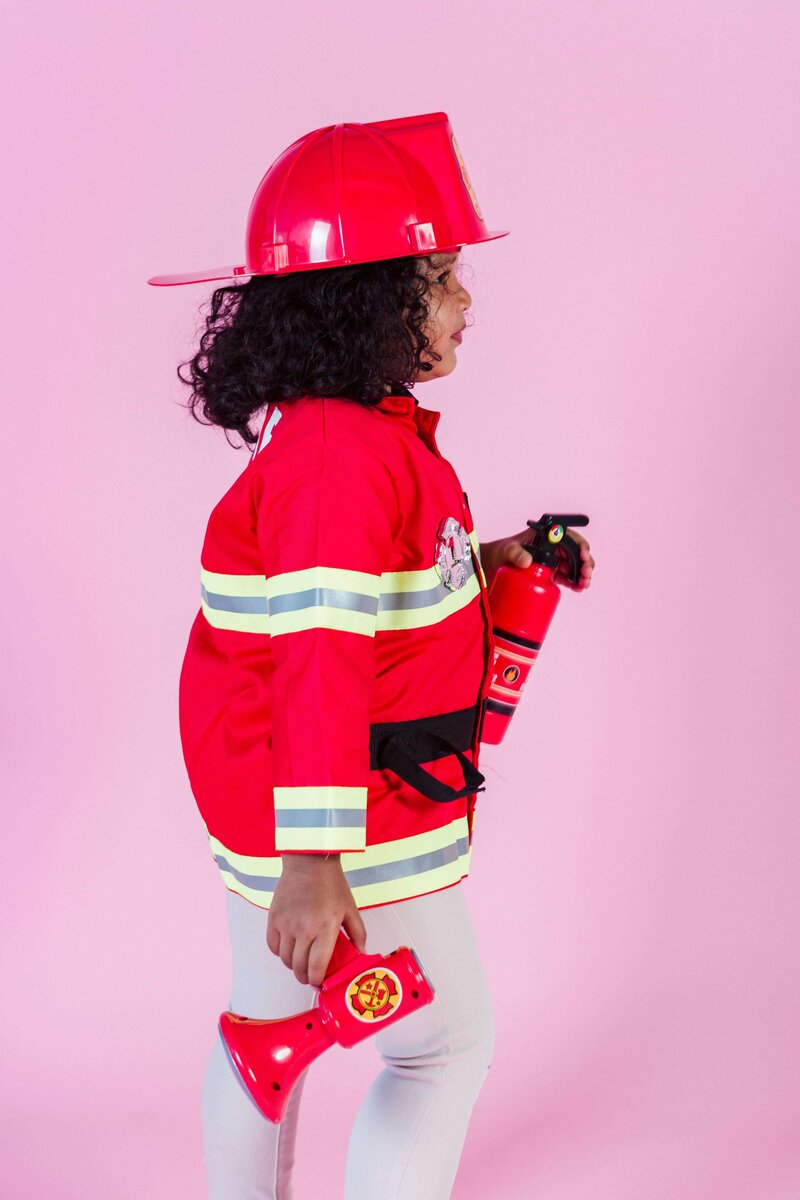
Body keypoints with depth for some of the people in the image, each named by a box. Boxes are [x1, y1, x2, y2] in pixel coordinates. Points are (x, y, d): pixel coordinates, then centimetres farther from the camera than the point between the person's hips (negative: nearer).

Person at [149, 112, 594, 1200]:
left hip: (264, 794, 10)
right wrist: (314, 862, -32)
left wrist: (486, 564, 10)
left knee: (268, 1026, 22)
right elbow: (323, 666, -31)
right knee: (448, 1041, 5)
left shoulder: (370, 433, 7)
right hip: (361, 821, -10)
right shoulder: (343, 456, -25)